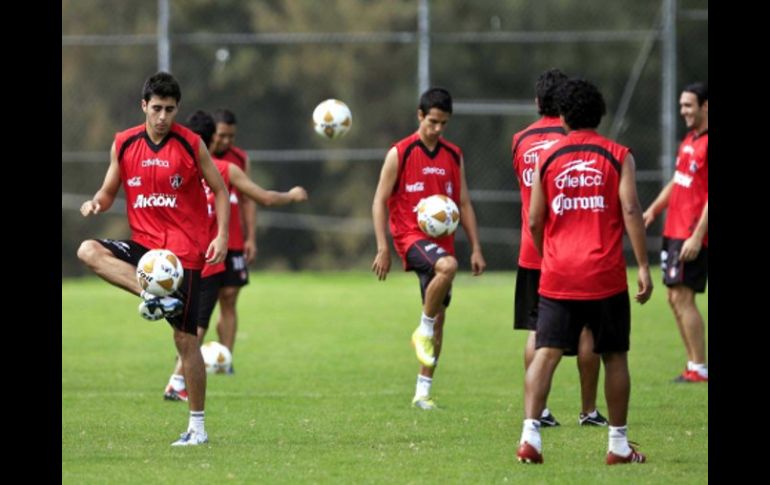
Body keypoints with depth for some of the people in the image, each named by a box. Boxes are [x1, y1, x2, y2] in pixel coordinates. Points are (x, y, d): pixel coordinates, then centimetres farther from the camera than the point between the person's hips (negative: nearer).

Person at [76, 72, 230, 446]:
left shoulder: (191, 144, -5)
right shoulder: (124, 144, 3)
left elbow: (220, 190, 3)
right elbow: (109, 192, 12)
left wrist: (222, 236, -10)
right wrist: (96, 204, -12)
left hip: (184, 250, -4)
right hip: (143, 245, 4)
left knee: (185, 338, -3)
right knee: (88, 251, -24)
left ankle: (198, 426, 5)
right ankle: (152, 295, -31)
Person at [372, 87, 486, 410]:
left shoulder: (454, 156, 11)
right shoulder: (400, 154, -3)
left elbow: (464, 204, 15)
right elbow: (380, 202, -2)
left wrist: (476, 249, 8)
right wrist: (383, 248, -11)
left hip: (442, 240, 5)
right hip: (411, 236, -5)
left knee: (439, 318, 3)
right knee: (448, 266, -37)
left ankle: (423, 391, 10)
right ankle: (424, 330, -19)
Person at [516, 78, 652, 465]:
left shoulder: (547, 159, 6)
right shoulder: (618, 156, 0)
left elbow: (535, 221, 6)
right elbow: (630, 211, -9)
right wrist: (643, 267, -7)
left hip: (558, 276, 1)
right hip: (605, 274, -1)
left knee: (545, 353, -2)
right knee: (614, 356, 10)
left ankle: (530, 434, -18)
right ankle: (618, 444, 15)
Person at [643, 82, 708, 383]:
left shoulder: (707, 144, -15)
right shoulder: (689, 141, 14)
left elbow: (709, 196, -19)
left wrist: (697, 236, -22)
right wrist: (654, 209, 12)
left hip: (692, 235, -9)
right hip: (674, 230, 9)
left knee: (682, 297, -11)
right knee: (675, 298, 9)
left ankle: (699, 368, -7)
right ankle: (694, 364, 14)